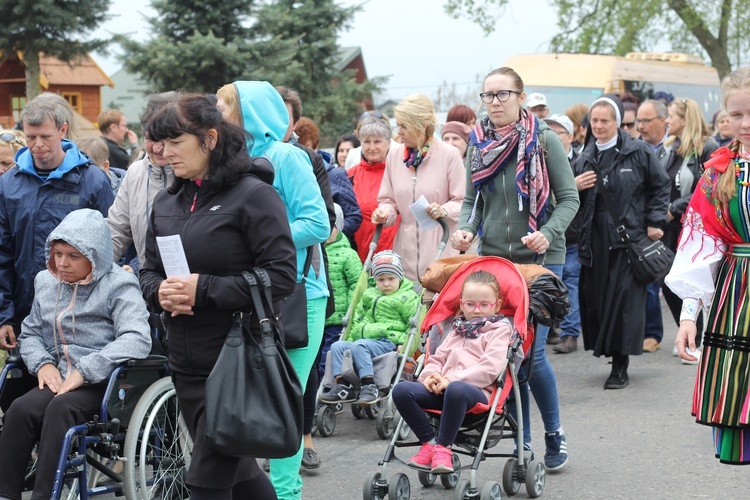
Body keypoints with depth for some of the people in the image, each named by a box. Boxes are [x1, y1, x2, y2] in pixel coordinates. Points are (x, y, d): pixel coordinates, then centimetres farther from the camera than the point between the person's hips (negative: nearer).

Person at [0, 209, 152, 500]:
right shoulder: (46, 282, 17)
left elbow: (137, 339, -17)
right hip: (59, 380, 5)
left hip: (104, 382, -5)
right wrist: (43, 363, -1)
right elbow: (30, 333, 22)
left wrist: (85, 371, -23)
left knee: (61, 408, -33)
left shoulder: (118, 286, -3)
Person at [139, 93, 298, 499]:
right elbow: (149, 270, 17)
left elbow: (281, 275, -17)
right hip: (186, 365, 7)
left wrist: (204, 289, -21)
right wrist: (160, 292, -7)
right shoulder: (166, 202, 11)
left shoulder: (252, 194, -10)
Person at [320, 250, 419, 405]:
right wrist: (351, 339, 20)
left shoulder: (407, 298, 5)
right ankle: (342, 385, -22)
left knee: (359, 346, -33)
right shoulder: (369, 295, 25)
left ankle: (369, 385, -38)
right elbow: (357, 320, 31)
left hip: (388, 341, -7)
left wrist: (405, 344, -15)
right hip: (364, 338, 7)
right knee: (337, 346, -15)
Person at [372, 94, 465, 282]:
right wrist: (385, 213, -4)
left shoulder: (449, 155, -3)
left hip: (439, 248, -3)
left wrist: (444, 210, -18)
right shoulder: (394, 155, 9)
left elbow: (462, 202, 0)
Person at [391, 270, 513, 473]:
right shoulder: (457, 331, 30)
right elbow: (437, 358, 27)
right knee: (401, 390, -19)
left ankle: (443, 447, -27)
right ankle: (428, 441, -12)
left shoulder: (499, 330, 9)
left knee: (456, 389, -43)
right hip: (442, 390, 6)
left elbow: (490, 367, -7)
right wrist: (430, 376, 1)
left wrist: (453, 379, -14)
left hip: (476, 392, -6)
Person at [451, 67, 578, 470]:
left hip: (540, 259, -4)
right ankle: (521, 441, 16)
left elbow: (569, 198, -4)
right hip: (493, 258, 4)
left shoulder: (545, 141, -5)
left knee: (532, 352, -8)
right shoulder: (478, 145, 7)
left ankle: (554, 433, 16)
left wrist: (548, 233, -20)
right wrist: (466, 228, -7)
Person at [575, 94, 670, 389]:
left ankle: (620, 366, -3)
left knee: (624, 299, -8)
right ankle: (606, 348, 16)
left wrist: (655, 222, 1)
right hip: (594, 240, 5)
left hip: (628, 238, -5)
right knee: (596, 297, 4)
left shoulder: (639, 152, -1)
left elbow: (661, 186, 7)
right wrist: (575, 186, -2)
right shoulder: (586, 158, 12)